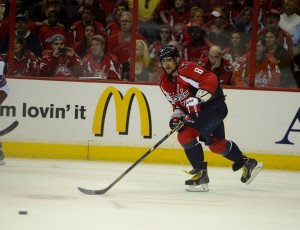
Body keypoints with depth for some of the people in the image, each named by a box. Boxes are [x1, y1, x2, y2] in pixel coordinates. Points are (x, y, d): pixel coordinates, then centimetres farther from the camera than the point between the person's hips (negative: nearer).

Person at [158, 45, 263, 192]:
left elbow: (210, 79, -31)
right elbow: (176, 103, 15)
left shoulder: (186, 69, -22)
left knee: (187, 134, -23)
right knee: (216, 144, 18)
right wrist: (176, 115, -5)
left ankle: (200, 173, -18)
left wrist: (198, 98, -40)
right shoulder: (165, 83, 5)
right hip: (196, 112, 10)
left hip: (214, 105, -10)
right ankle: (247, 163, 37)